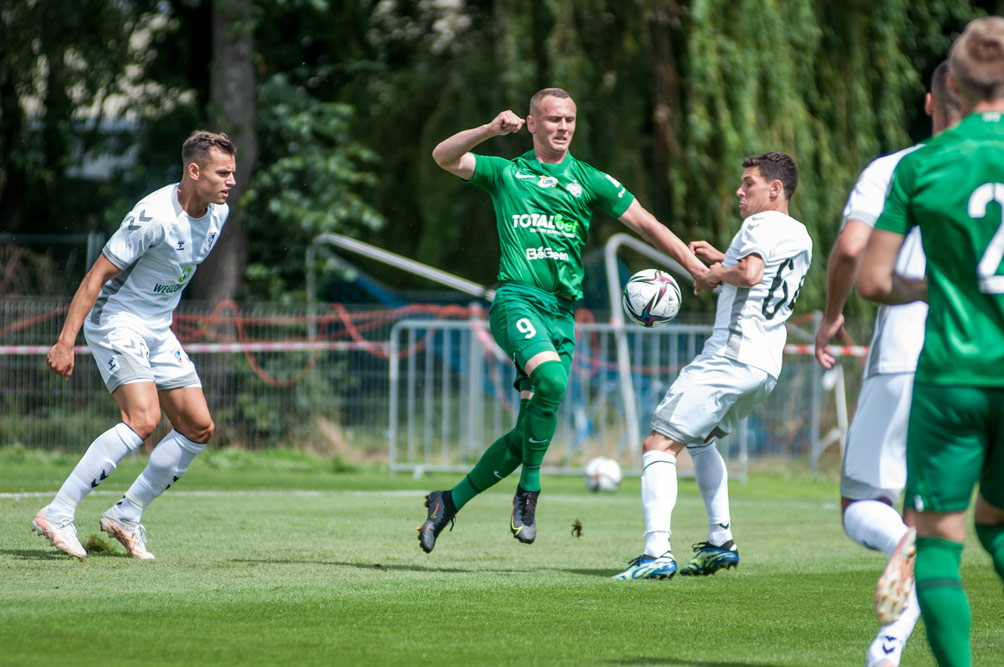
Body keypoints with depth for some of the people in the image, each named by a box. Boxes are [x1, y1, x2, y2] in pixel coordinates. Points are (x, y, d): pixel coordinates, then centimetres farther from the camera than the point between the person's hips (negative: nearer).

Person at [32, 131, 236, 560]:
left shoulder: (218, 213, 1)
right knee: (144, 418, -25)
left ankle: (127, 515, 11)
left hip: (158, 332, 8)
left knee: (198, 428, 1)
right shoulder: (153, 216, -24)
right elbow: (97, 275, -21)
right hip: (116, 321, -8)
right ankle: (57, 514, -23)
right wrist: (65, 341, -24)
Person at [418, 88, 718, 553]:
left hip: (562, 313, 3)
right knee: (551, 377, -33)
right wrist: (491, 130, -16)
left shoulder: (589, 181, 14)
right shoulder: (505, 174, 11)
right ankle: (528, 491, -18)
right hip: (517, 299, -3)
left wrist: (695, 265, 3)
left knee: (527, 435, -2)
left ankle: (449, 501, 16)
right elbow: (444, 156, -1)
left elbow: (645, 223, 12)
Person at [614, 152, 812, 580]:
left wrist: (715, 273, -7)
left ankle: (658, 552, -28)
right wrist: (723, 259, 32)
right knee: (700, 439, 32)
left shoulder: (761, 224, -7)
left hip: (729, 357, -10)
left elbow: (750, 274, -26)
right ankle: (721, 542, 29)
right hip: (766, 366, 10)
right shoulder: (800, 237, 20)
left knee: (659, 445, -14)